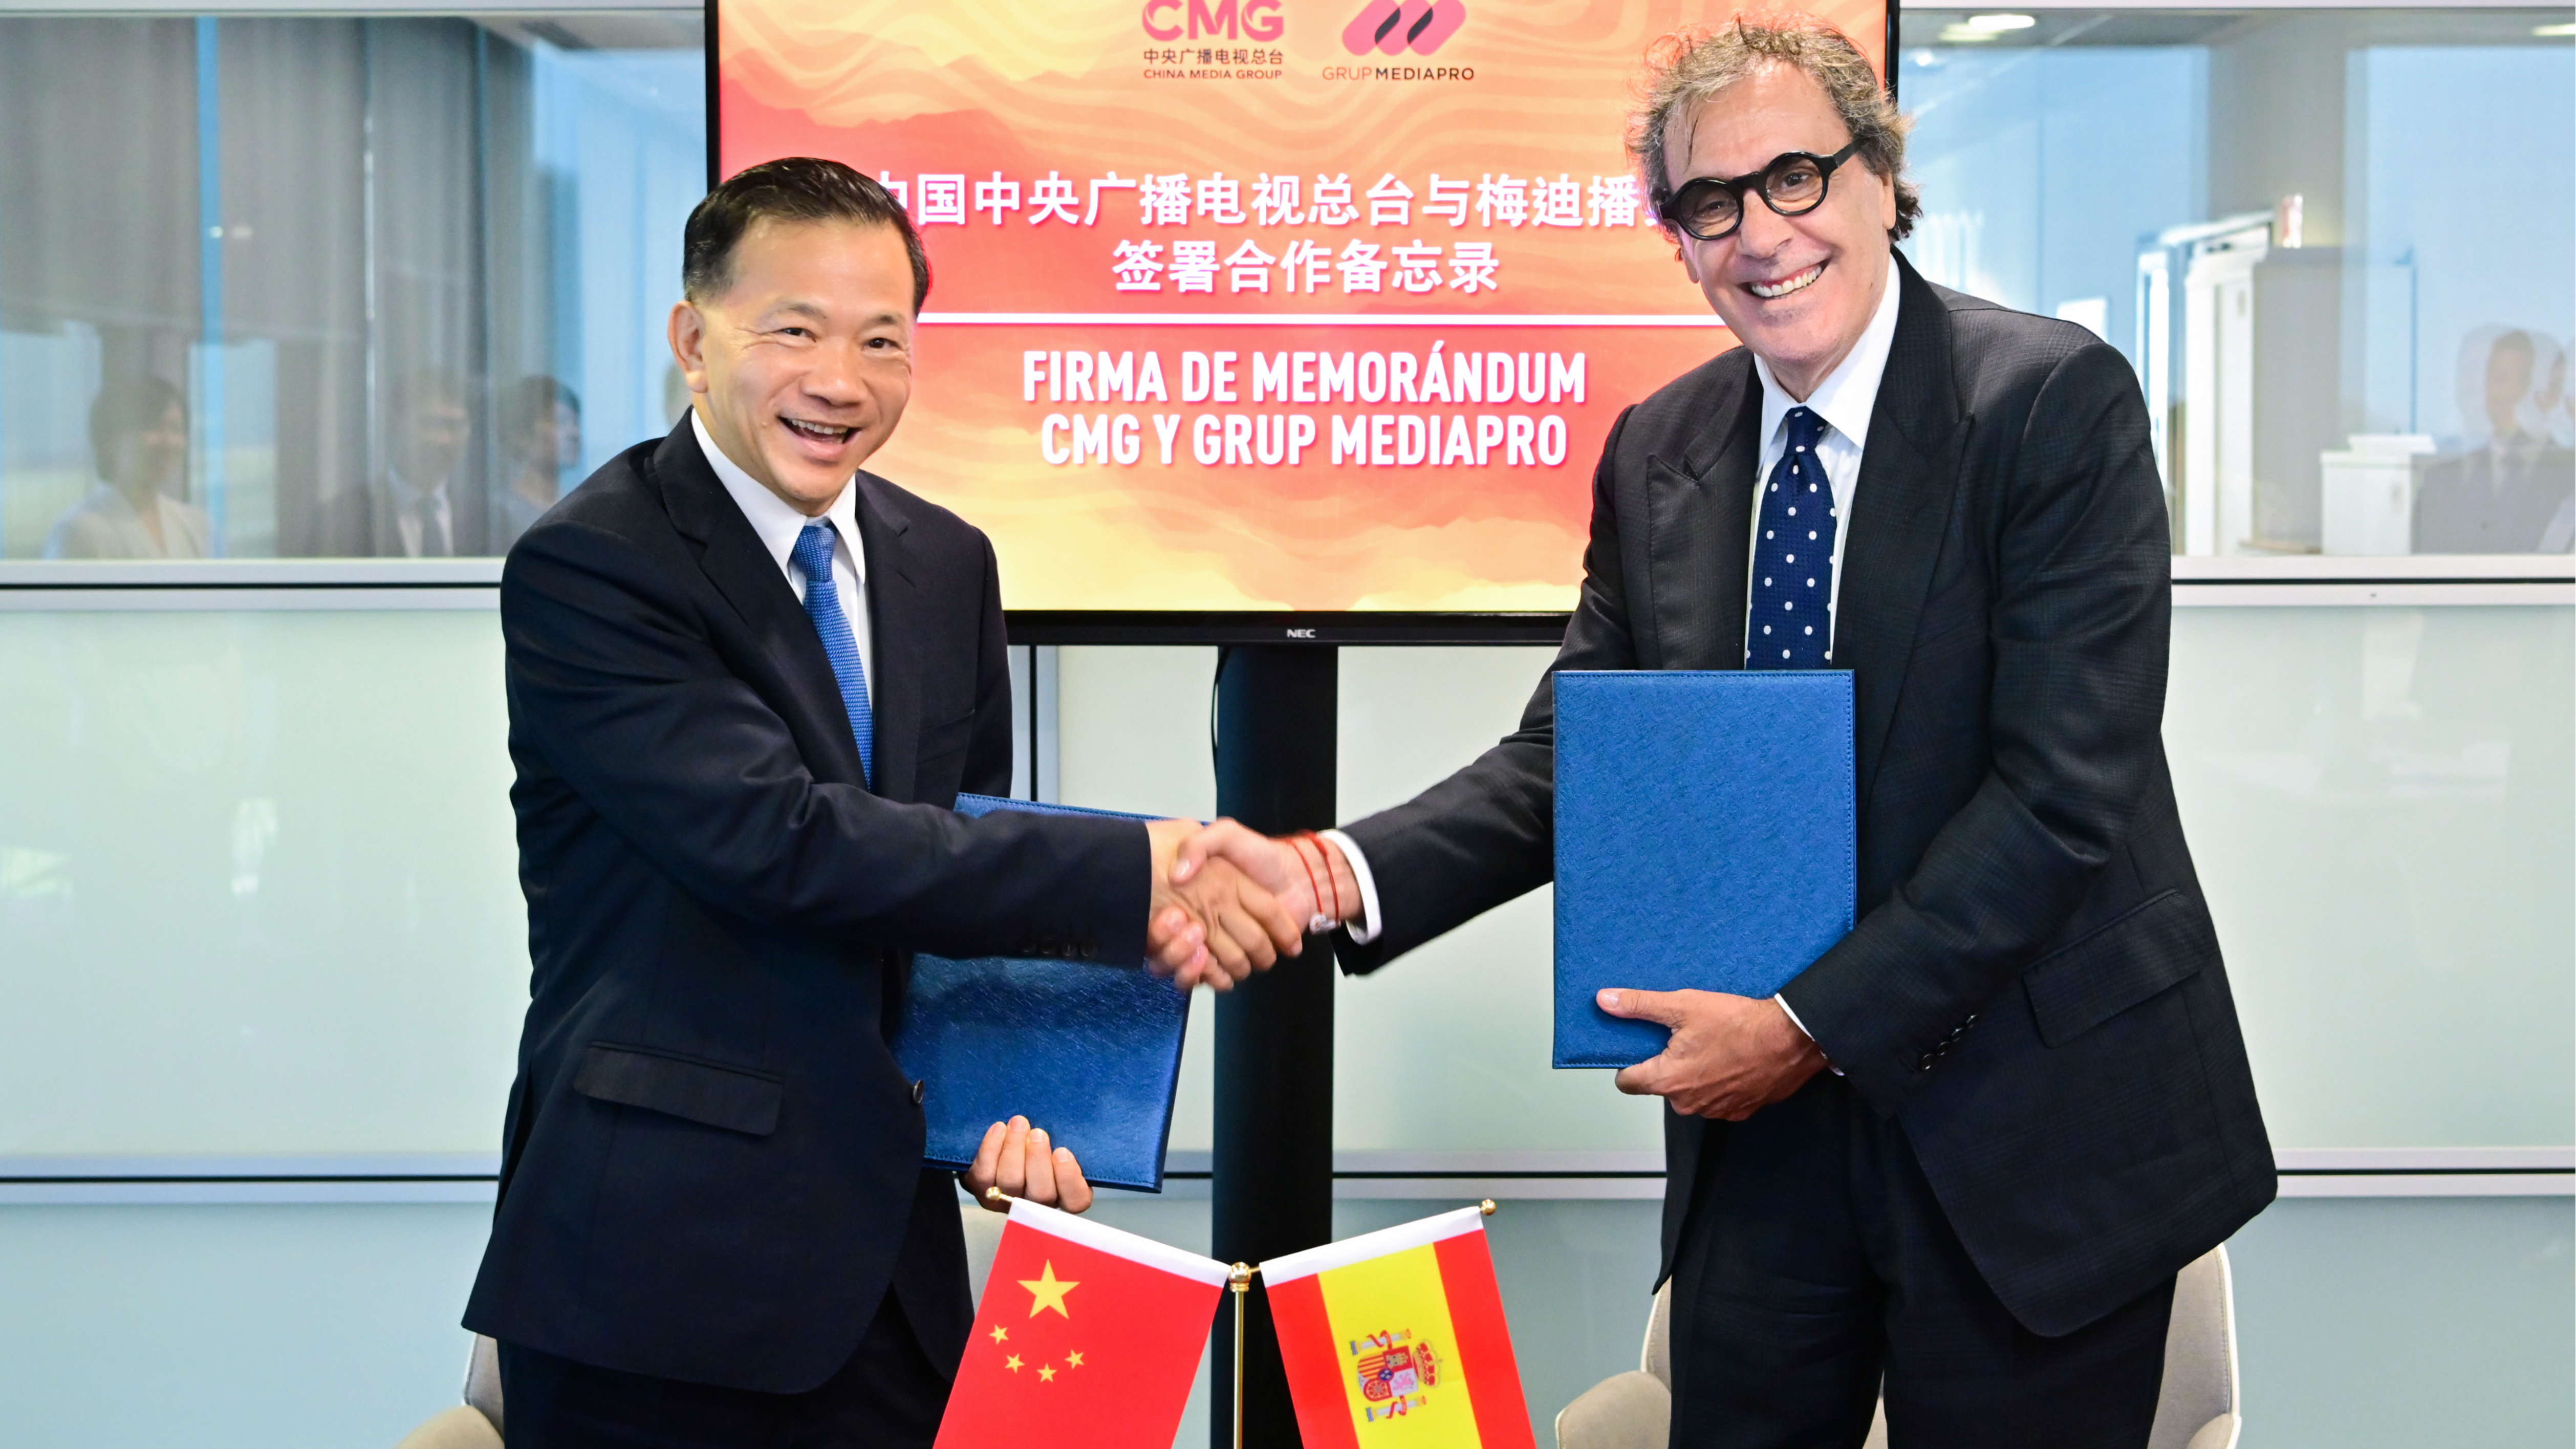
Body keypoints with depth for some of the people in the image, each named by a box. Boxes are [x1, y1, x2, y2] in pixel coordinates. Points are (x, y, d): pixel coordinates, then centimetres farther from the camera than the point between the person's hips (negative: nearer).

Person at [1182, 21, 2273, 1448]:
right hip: (1762, 1131, 4)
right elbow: (1574, 754, 4)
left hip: (2029, 1132, -4)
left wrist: (1812, 1023, -20)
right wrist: (1340, 875, -13)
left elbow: (2062, 788, -18)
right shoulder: (1657, 454, 5)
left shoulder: (2055, 400, -12)